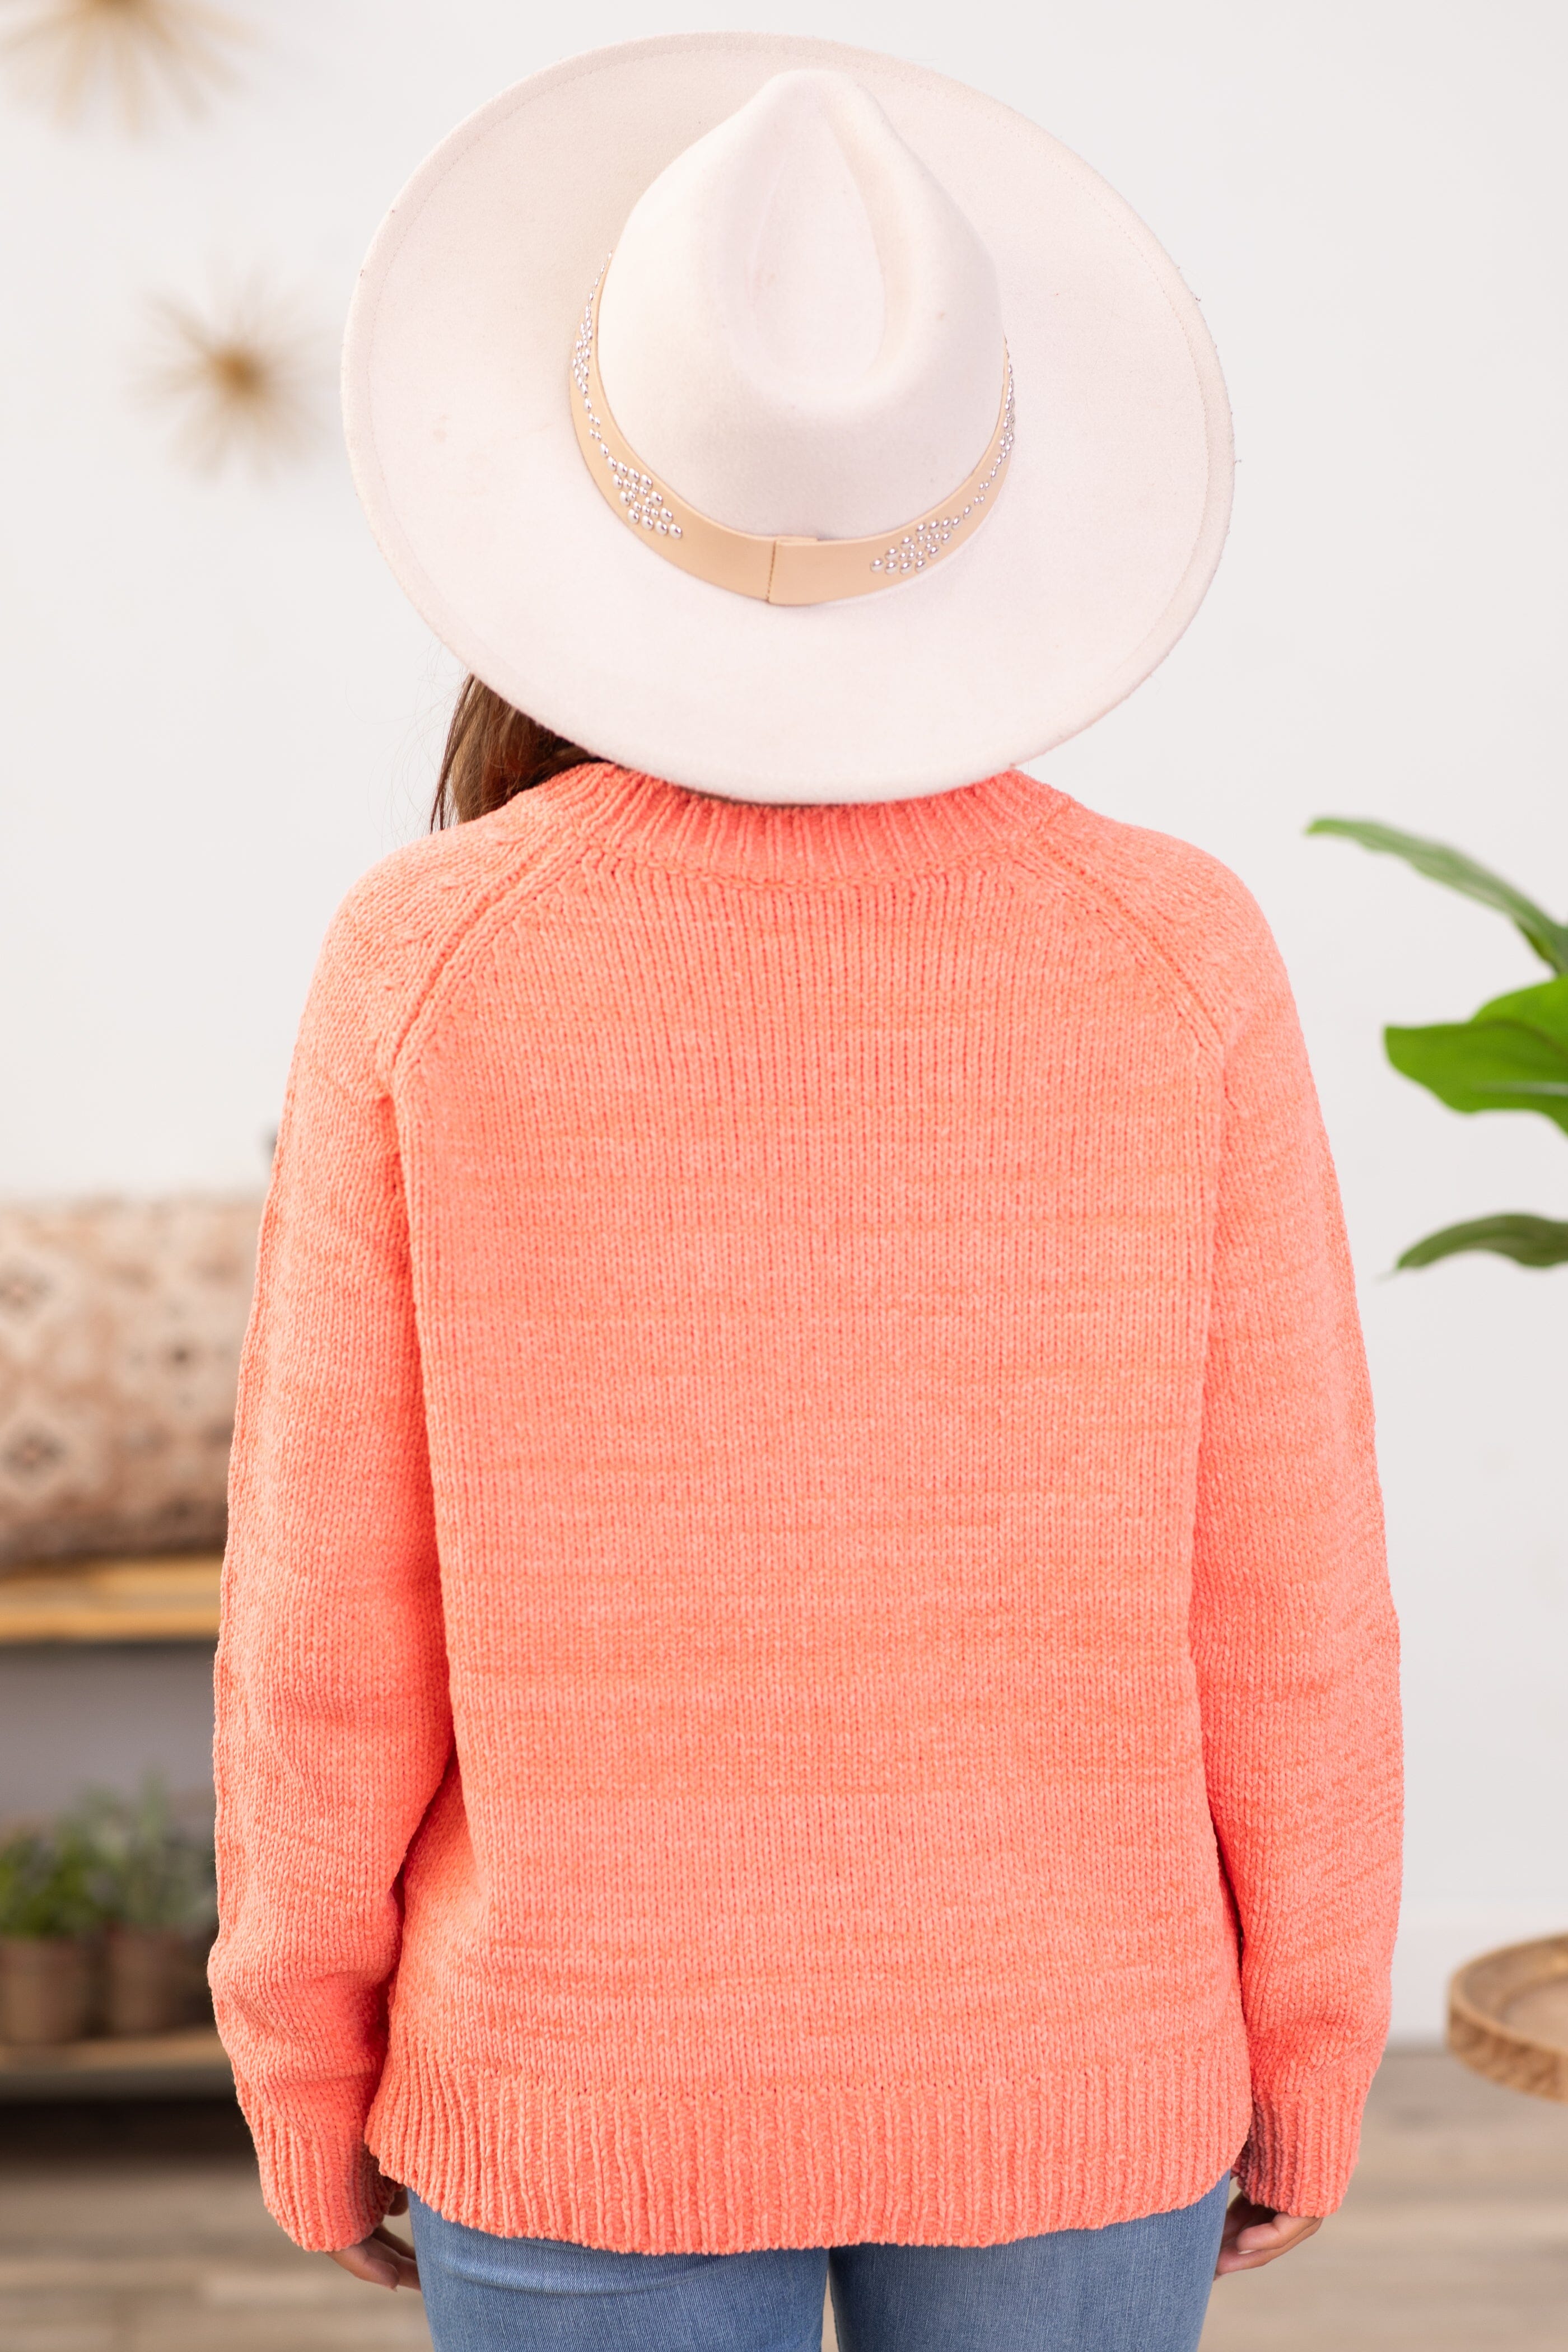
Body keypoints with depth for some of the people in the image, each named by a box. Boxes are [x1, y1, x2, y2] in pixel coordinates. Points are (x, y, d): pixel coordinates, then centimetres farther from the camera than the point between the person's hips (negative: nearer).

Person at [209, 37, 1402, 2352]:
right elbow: (1278, 1594, -8)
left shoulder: (429, 965, -16)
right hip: (1063, 2075, 1)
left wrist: (308, 2074, 6)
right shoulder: (1170, 959, -14)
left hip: (593, 2083, 0)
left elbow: (340, 1603, -10)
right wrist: (1301, 2064, 7)